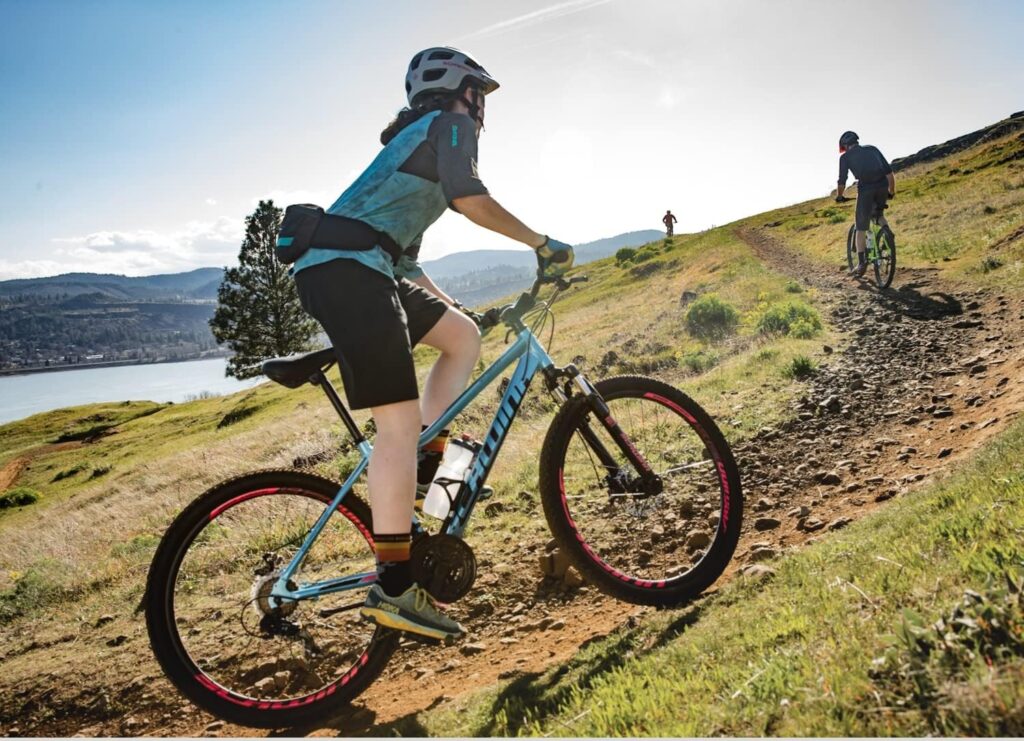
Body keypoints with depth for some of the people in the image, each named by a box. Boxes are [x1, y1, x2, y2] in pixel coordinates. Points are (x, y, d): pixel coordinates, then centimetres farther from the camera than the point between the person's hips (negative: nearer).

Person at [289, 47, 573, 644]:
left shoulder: (413, 140, 32)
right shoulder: (450, 124, 6)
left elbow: (405, 261, 31)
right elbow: (471, 201, -13)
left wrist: (451, 306, 35)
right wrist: (545, 244, -2)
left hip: (335, 269, 10)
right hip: (347, 270, -10)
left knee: (464, 336, 16)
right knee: (400, 420, -12)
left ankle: (423, 470, 10)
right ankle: (395, 588, -9)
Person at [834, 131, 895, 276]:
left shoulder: (845, 156, 12)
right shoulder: (872, 149, 22)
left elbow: (842, 181, 4)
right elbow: (888, 170, 15)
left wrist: (839, 196, 21)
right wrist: (892, 191, 22)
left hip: (865, 188, -4)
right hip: (883, 186, 4)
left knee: (861, 227, 7)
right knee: (878, 213, 33)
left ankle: (861, 264, 6)